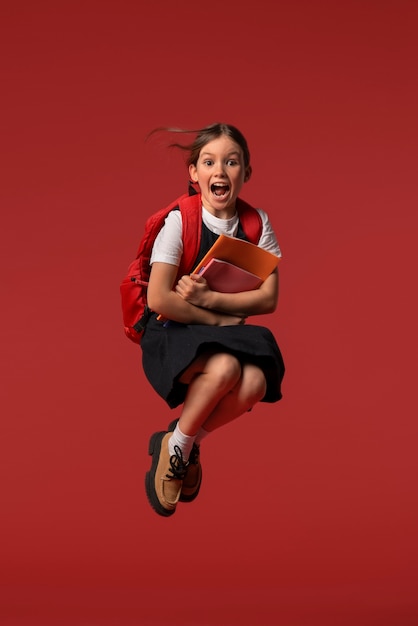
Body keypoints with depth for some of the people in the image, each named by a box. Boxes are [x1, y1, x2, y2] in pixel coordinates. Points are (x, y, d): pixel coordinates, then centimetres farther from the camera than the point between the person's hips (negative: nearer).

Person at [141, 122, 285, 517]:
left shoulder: (257, 223, 1)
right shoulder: (179, 222, -10)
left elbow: (268, 298, -5)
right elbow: (159, 299, -18)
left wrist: (209, 299, -18)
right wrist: (219, 319, -11)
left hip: (229, 338, 4)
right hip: (174, 335, -3)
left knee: (254, 383, -30)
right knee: (224, 368, -36)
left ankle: (190, 442, -3)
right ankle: (175, 446, -8)